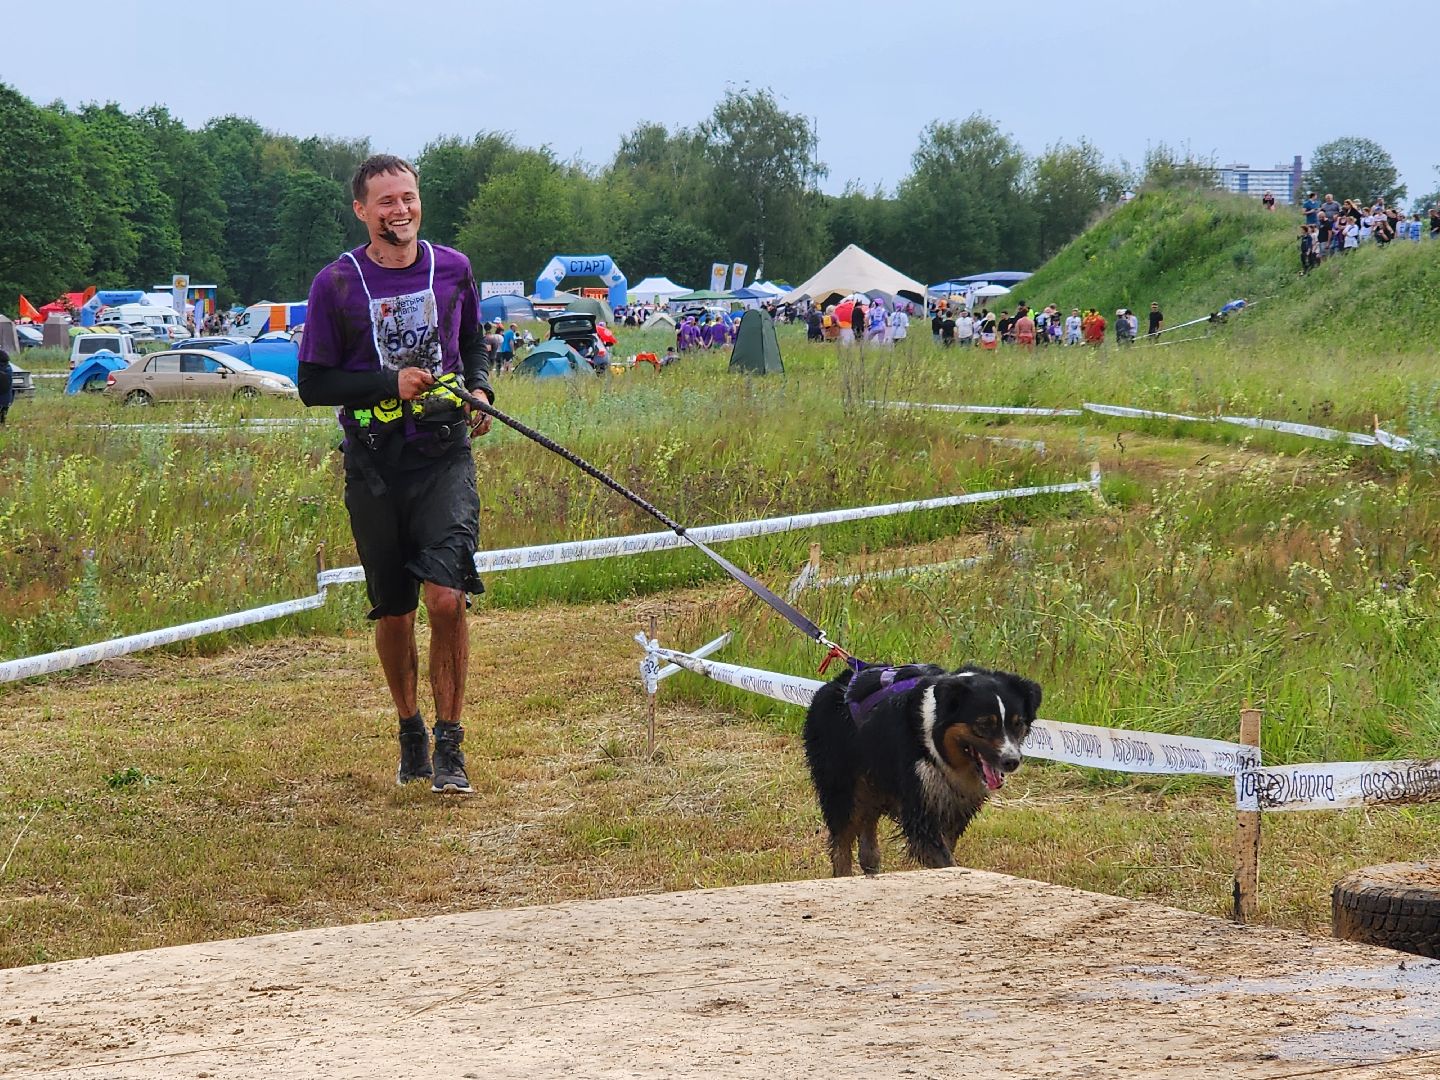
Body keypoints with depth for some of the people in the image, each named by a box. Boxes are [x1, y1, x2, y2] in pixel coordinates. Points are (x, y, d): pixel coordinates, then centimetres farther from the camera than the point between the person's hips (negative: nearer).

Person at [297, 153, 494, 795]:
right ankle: (410, 732, 29)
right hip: (374, 461, 0)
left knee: (446, 597, -15)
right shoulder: (336, 284, -1)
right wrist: (392, 385, -13)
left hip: (444, 456, 0)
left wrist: (479, 391, 0)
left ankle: (449, 744, -6)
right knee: (393, 611, 8)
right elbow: (313, 384, 0)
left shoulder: (453, 270, 6)